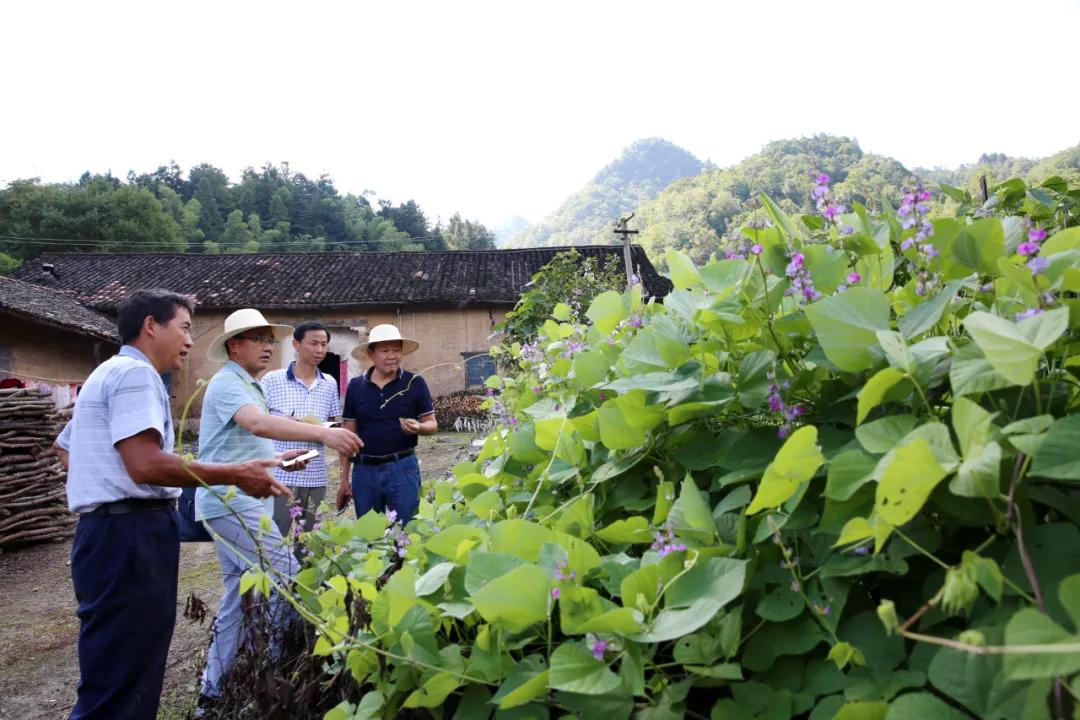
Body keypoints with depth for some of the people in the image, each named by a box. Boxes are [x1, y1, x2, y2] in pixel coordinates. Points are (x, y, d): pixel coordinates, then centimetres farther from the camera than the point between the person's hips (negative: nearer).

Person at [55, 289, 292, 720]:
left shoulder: (107, 374, 23)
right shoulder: (134, 373, -11)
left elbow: (63, 447, 36)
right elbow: (146, 464, -22)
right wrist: (235, 475, -17)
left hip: (118, 532, 11)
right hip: (129, 536, -11)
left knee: (132, 679, 16)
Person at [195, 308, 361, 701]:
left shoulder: (246, 386, 18)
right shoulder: (227, 383, -14)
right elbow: (258, 424, -35)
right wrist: (322, 433, -47)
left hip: (235, 502, 10)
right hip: (231, 501, -10)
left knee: (239, 594, 13)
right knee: (287, 577, -11)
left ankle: (215, 687, 21)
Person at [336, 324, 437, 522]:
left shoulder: (415, 383, -2)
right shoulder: (355, 386, 4)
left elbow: (432, 424, 3)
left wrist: (419, 428, -21)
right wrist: (344, 480, 7)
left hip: (402, 468, -2)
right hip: (364, 470, 3)